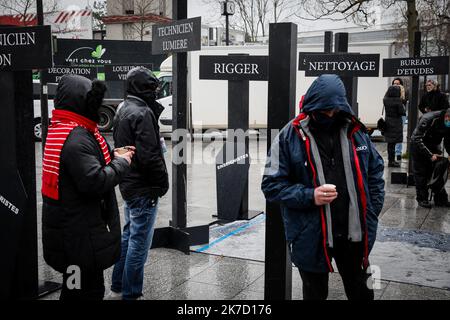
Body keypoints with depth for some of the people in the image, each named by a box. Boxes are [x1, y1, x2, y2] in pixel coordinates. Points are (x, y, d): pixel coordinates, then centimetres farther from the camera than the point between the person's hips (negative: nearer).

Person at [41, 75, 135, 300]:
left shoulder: (60, 129, 12)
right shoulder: (76, 138, -22)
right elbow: (95, 182, -29)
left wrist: (112, 157, 3)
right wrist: (121, 163, -13)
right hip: (78, 235, -11)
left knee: (91, 285, 22)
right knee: (85, 290, 0)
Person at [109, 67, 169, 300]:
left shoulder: (123, 111, 13)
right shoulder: (142, 113, -17)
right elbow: (149, 155, -22)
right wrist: (163, 181, -12)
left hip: (127, 184, 10)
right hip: (144, 187, -10)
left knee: (129, 235, 19)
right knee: (139, 241, -1)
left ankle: (117, 289, 29)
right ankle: (130, 294, 9)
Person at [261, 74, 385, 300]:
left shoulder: (355, 132, 2)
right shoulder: (290, 137, -10)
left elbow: (375, 169, 13)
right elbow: (272, 184, -10)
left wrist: (373, 209, 3)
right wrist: (310, 196, -23)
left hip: (355, 234, 3)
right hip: (311, 237, -3)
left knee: (361, 292, 23)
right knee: (315, 293, 18)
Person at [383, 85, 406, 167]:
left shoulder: (385, 100, -1)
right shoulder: (398, 100, -16)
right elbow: (402, 112, -13)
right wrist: (403, 106, 5)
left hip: (388, 122, 6)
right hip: (396, 122, -6)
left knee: (390, 143, 13)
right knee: (393, 143, -2)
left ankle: (391, 160, 21)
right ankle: (391, 161, 2)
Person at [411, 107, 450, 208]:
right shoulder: (428, 119, -32)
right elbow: (417, 139, -32)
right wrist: (430, 155, -35)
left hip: (434, 147, 5)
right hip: (419, 146, -5)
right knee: (421, 174, -3)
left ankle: (441, 199, 10)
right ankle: (422, 199, 7)